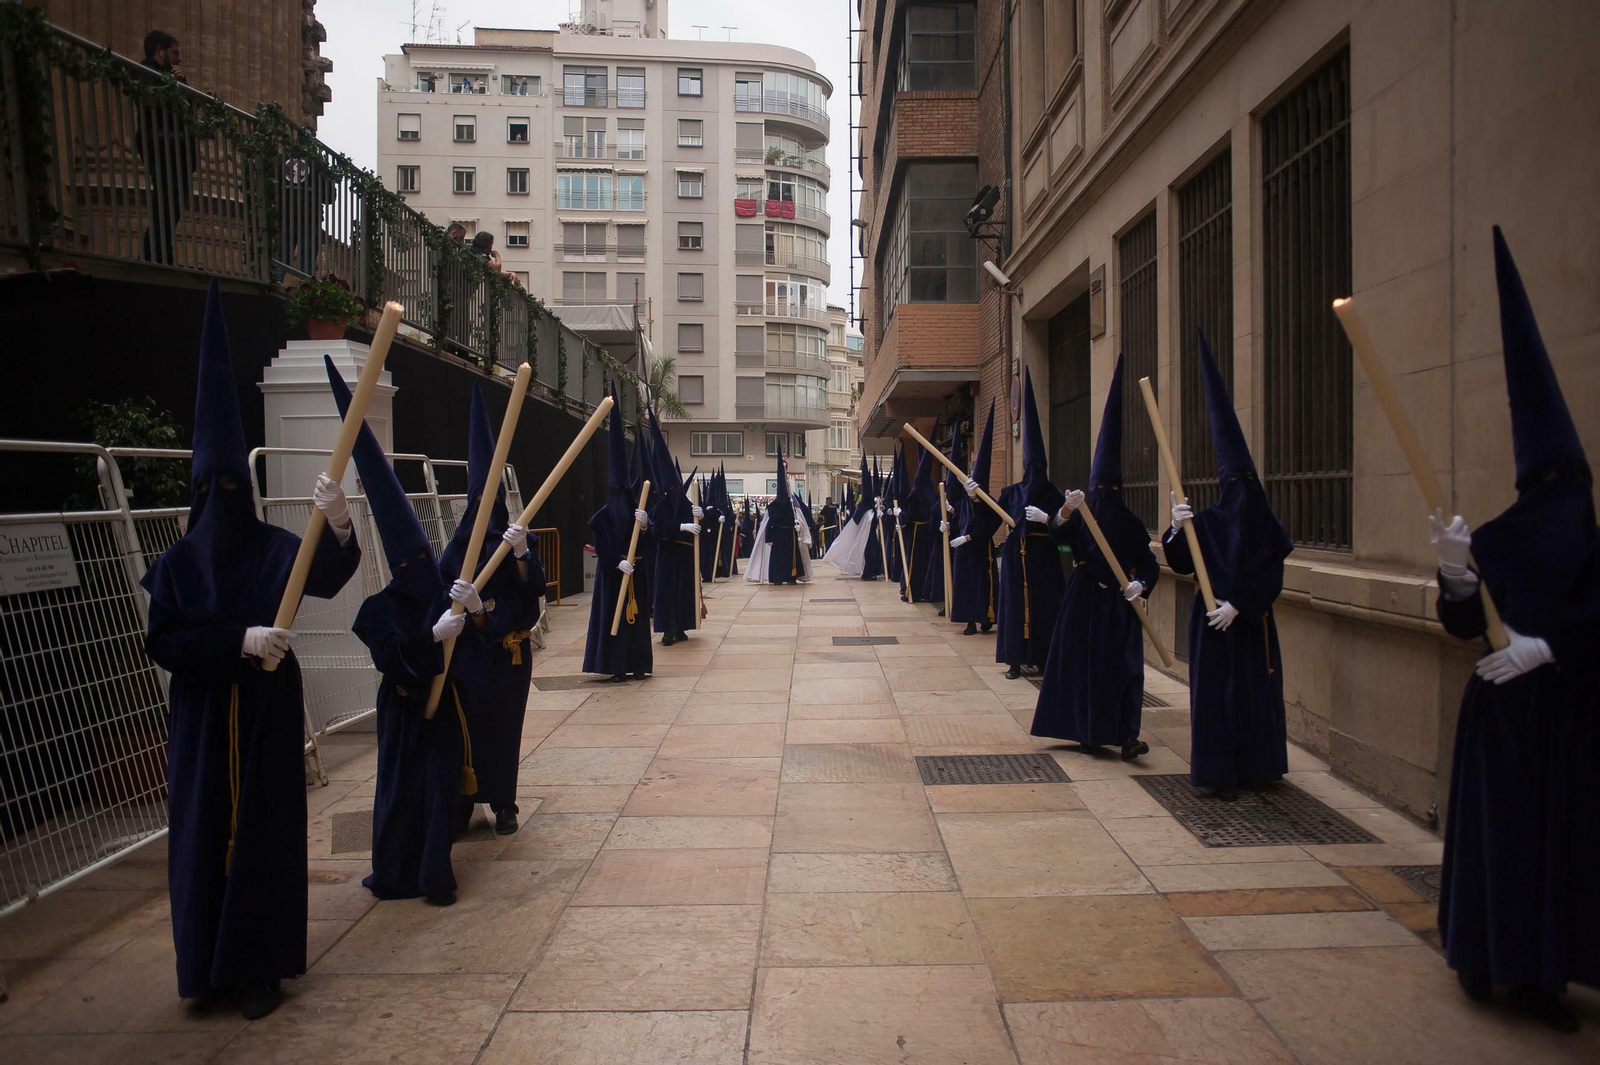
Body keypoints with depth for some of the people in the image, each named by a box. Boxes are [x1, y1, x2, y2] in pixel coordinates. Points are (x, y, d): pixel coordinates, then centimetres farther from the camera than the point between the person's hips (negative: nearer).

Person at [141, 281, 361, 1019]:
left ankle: (260, 965, 13)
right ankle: (208, 964, 23)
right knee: (205, 833, 7)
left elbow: (326, 581, -22)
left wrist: (339, 530, -42)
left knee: (266, 831, 1)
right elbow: (161, 643, -6)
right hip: (202, 719, 1)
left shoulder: (275, 547, -3)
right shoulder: (176, 562, 1)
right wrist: (239, 641, -20)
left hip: (269, 714, -1)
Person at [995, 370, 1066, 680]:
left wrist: (1046, 518, -24)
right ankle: (1017, 660, 8)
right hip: (1015, 555, 3)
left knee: (1043, 605, -1)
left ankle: (1043, 659, 8)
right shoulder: (1011, 492, 6)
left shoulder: (1053, 495, -4)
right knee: (1015, 605, 3)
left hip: (1043, 557, -3)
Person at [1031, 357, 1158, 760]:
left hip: (1119, 603, -1)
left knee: (1122, 665, -8)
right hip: (1084, 598, 1)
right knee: (1080, 661, 4)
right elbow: (1058, 534, -18)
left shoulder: (1131, 522, 1)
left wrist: (1140, 586, -18)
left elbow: (1149, 564, 0)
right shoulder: (1080, 512, 1)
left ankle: (1126, 735, -9)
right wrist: (1066, 510, -36)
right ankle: (1086, 728, 17)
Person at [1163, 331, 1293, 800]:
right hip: (1213, 620, 0)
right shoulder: (1205, 522, -2)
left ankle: (1253, 765, 25)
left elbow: (1270, 579, -7)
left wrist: (1237, 604, -17)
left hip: (1251, 621, 1)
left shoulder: (1266, 525, -3)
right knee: (1214, 692, 0)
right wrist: (1177, 530, -21)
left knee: (1255, 691, 8)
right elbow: (1181, 565, -5)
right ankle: (1220, 773, 8)